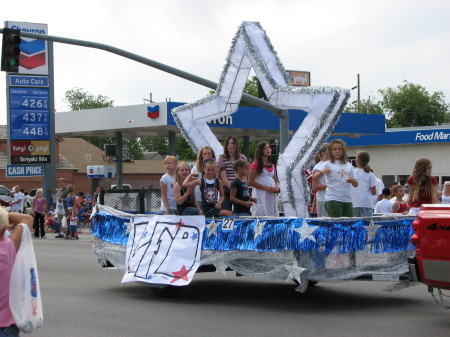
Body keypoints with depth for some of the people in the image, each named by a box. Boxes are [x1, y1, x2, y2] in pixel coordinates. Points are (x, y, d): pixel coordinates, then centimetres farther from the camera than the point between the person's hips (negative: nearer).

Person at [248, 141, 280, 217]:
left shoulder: (272, 166, 17)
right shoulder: (256, 165, -3)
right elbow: (251, 182, -10)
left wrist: (277, 187, 0)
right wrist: (266, 188, -15)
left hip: (272, 195, 7)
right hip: (260, 195, -7)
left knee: (272, 215, 4)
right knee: (261, 215, -11)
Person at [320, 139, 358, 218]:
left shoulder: (348, 165, 15)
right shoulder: (328, 164, 2)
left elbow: (355, 185, 17)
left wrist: (352, 181, -7)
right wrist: (322, 172, -33)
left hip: (347, 200, 5)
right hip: (333, 200, -5)